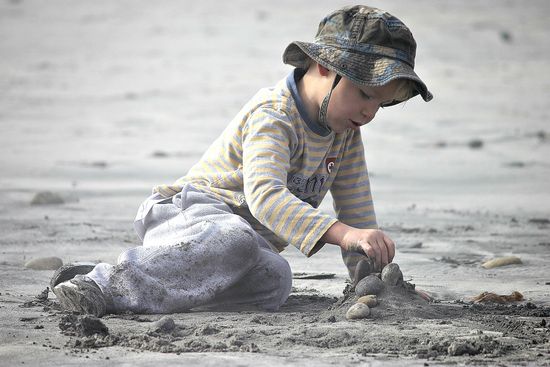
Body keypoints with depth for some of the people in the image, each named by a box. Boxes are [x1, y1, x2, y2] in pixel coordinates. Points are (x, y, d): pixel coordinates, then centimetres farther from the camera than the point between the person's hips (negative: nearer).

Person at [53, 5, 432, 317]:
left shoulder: (346, 129, 7)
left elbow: (355, 205, 18)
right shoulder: (273, 116, -21)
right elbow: (265, 195, -38)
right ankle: (106, 284, -44)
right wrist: (343, 233, -49)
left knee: (275, 281, -31)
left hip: (250, 233, 7)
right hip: (195, 208, -7)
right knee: (235, 240, -44)